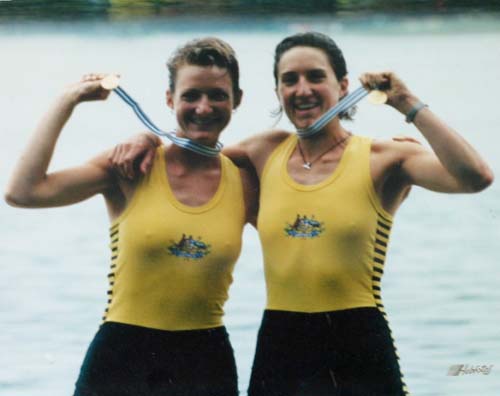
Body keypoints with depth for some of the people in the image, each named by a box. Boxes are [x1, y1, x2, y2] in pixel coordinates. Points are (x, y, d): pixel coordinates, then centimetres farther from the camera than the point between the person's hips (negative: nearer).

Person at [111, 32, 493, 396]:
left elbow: (475, 177, -19)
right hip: (278, 348, 4)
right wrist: (150, 139, 9)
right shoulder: (268, 152, 10)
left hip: (357, 350, -4)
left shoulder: (382, 159, -3)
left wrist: (409, 104, -16)